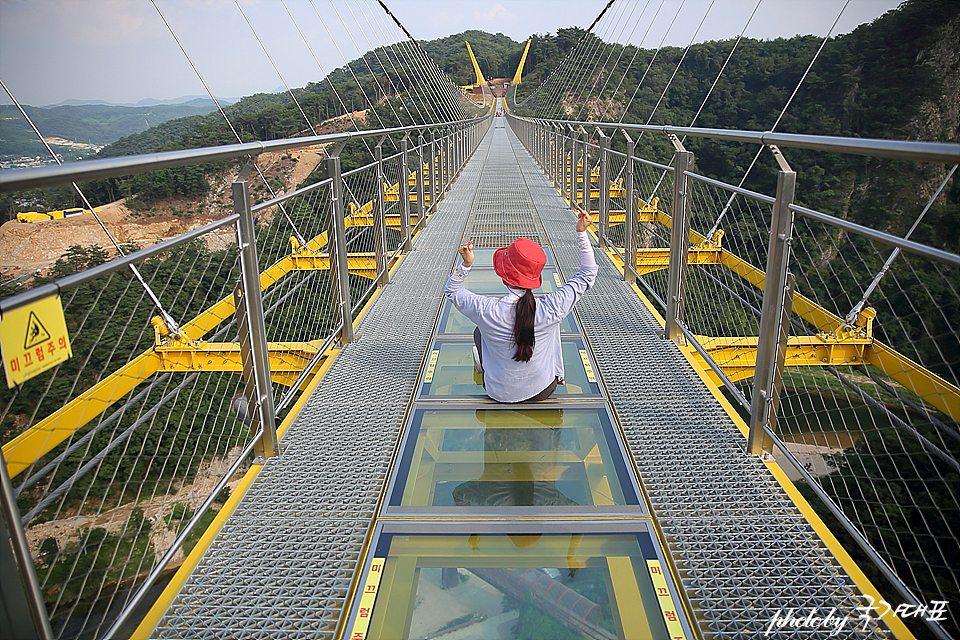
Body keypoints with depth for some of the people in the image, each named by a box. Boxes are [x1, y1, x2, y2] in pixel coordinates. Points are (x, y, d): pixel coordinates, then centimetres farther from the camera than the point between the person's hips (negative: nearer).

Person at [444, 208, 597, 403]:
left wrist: (465, 265, -19)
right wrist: (582, 233, -12)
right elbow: (587, 275, -11)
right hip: (543, 392, 1)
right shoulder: (552, 309, -28)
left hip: (500, 394, 0)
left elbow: (452, 291, -7)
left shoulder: (487, 311, -29)